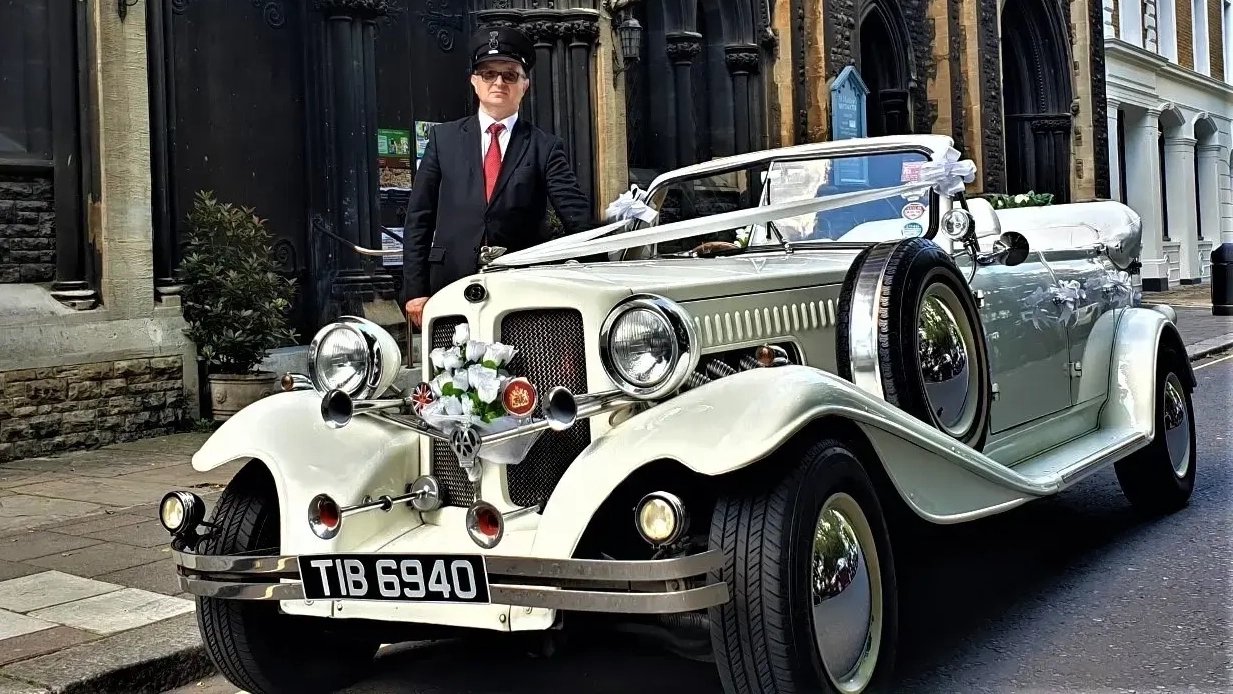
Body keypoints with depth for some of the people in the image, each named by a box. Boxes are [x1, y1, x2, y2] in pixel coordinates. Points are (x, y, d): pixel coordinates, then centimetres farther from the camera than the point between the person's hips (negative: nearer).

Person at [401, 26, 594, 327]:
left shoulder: (545, 147, 7)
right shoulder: (443, 138, 11)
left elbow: (577, 216, -2)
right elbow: (419, 217, 9)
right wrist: (415, 289, 2)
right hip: (452, 287, 1)